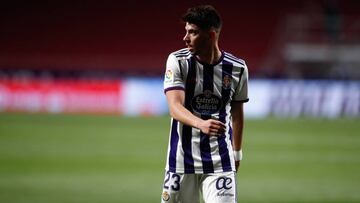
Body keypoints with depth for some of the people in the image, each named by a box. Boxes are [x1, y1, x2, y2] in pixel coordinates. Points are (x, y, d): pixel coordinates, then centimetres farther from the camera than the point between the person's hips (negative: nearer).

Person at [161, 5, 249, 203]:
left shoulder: (237, 68, 0)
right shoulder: (177, 61, -6)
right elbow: (175, 107, -20)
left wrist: (237, 152, 24)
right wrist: (200, 123, -40)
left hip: (220, 162, 0)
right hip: (182, 160, 0)